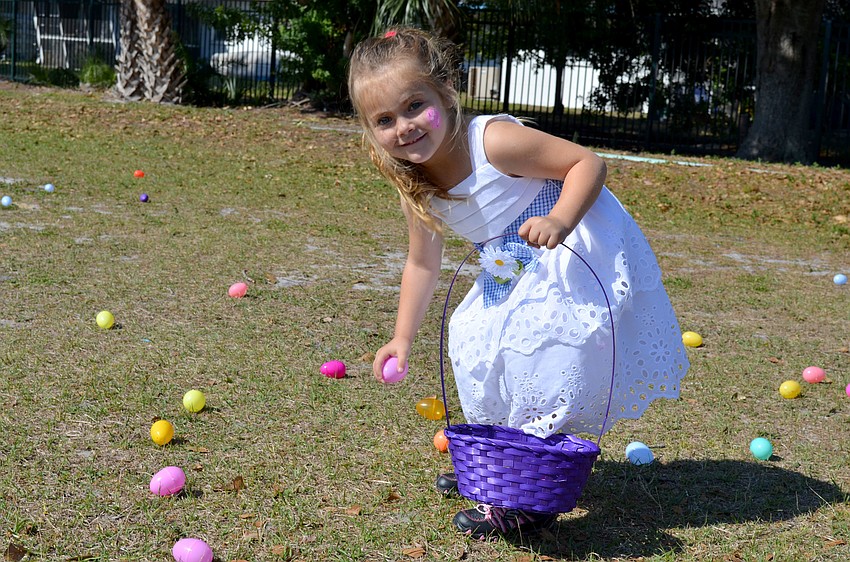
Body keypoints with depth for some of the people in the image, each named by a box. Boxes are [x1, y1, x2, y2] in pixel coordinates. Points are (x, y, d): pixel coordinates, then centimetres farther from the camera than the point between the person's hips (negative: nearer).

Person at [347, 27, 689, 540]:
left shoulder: (493, 141, -28)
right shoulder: (415, 189, -4)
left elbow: (589, 162, -24)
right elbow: (423, 264, 11)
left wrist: (560, 220, -41)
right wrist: (403, 338, 13)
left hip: (585, 258, -9)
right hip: (524, 275, 9)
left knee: (545, 358, -18)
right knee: (475, 339, 15)